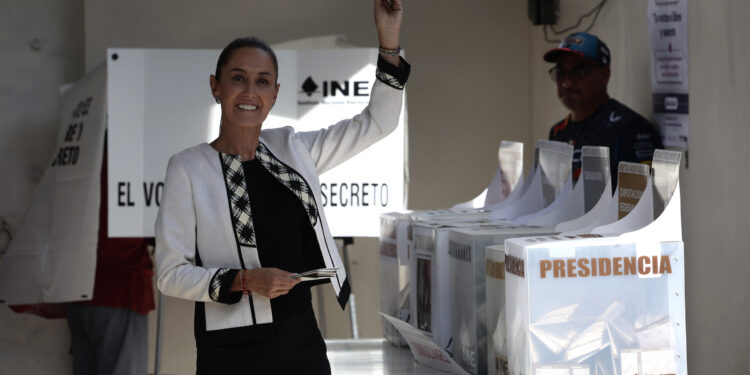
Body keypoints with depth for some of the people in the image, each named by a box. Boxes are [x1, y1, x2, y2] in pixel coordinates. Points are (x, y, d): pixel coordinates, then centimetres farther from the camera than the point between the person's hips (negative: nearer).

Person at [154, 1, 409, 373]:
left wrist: (388, 42, -1)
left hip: (304, 341, 4)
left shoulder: (292, 150, 6)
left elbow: (377, 122, 10)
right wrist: (245, 280, -20)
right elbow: (171, 273, -7)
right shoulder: (188, 168, -6)